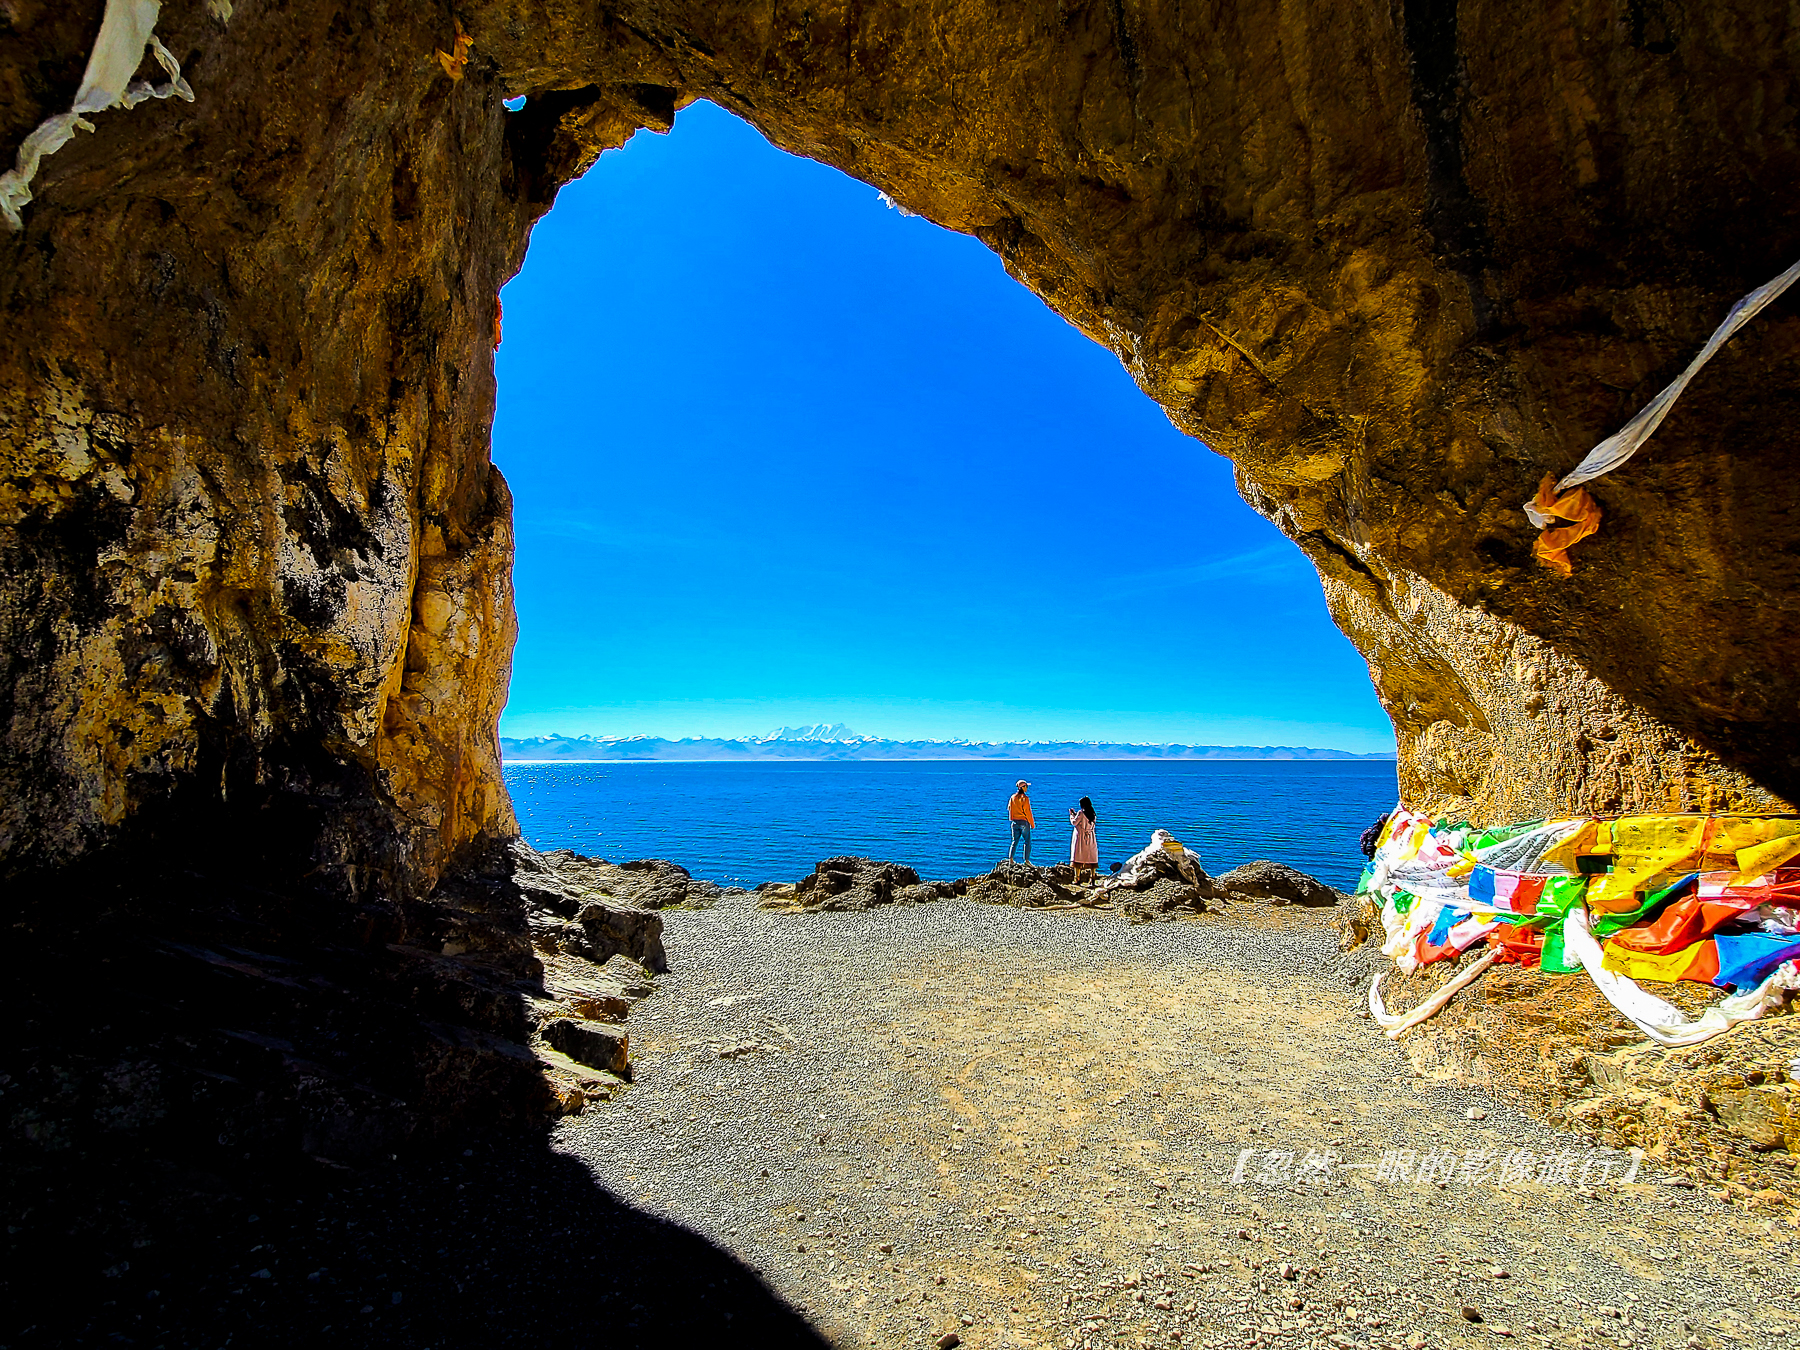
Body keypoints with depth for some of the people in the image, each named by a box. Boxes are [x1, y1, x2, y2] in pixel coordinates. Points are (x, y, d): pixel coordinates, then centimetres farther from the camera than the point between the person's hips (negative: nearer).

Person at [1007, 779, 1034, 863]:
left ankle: (1010, 859, 6)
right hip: (1024, 822, -5)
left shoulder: (1012, 797, 4)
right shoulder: (1025, 798, -12)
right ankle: (1027, 860, 1)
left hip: (1015, 822, 5)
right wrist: (1032, 824, -4)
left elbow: (1009, 809, 12)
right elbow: (1028, 812, -11)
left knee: (1015, 841, 11)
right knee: (1027, 841, 3)